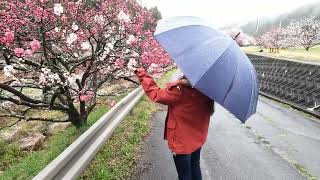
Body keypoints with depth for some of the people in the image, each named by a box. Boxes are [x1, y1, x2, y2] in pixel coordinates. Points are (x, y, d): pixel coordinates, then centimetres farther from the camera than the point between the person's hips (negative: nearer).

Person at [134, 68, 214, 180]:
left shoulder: (180, 91, -31)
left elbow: (155, 94, -18)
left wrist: (142, 74, -9)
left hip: (182, 141, -5)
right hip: (198, 138, 6)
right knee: (195, 166, 29)